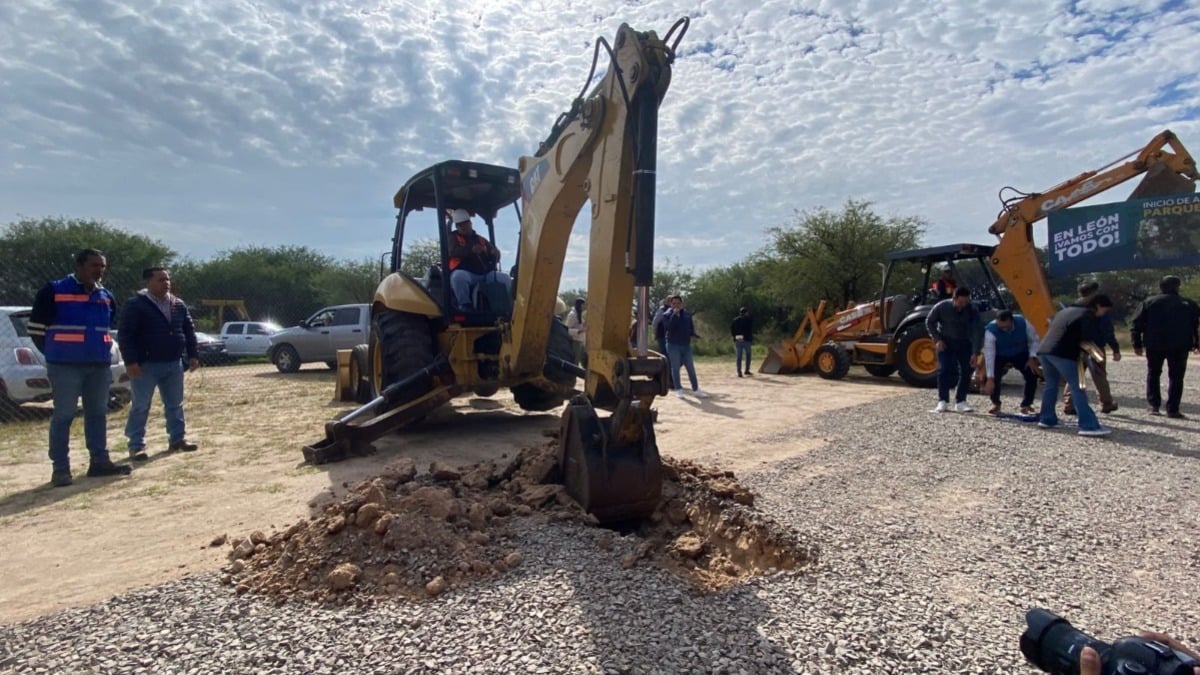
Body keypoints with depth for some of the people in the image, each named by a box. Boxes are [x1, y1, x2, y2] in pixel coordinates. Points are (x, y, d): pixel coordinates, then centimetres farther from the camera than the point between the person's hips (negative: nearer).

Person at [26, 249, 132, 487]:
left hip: (100, 364, 6)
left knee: (98, 413, 10)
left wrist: (99, 350, 13)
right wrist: (56, 353, 4)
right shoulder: (54, 291, -5)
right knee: (63, 415, -2)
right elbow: (36, 327, -1)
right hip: (65, 365, -5)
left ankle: (99, 461, 17)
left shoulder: (106, 296, 12)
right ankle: (60, 468, 5)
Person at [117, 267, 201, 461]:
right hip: (146, 365, -6)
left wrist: (193, 355, 7)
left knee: (175, 404, 11)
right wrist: (131, 361, -18)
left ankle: (178, 438, 21)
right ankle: (136, 445, 6)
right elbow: (125, 335, -12)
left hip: (173, 364, 6)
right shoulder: (135, 305, -8)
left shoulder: (178, 305, 10)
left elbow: (189, 330, 15)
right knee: (140, 407, -1)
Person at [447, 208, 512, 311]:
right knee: (458, 276, -38)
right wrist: (471, 250, -29)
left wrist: (495, 253, -9)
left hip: (485, 274, 4)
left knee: (506, 278, -18)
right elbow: (453, 251, -10)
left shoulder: (481, 240, 24)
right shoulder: (453, 238, 13)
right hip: (466, 274, -3)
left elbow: (494, 258, 18)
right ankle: (465, 304, -24)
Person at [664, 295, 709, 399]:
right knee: (675, 368, 2)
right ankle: (678, 390, 11)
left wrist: (693, 333, -9)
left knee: (691, 368, 6)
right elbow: (669, 327, -21)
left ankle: (696, 390, 14)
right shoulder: (667, 315, -3)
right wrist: (674, 314, -22)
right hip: (673, 345, -3)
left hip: (686, 345, 4)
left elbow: (691, 328, 14)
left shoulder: (687, 314, 9)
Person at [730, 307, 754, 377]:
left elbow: (731, 329, 6)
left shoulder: (735, 320, 10)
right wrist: (752, 339, -2)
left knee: (739, 356, 2)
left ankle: (739, 372, -4)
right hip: (746, 340, -3)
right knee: (748, 355, 14)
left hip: (737, 340, 3)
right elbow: (751, 330, -6)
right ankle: (747, 370, 11)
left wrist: (735, 336, 9)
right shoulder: (749, 320, -2)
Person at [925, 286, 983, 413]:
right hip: (945, 343, -2)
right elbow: (929, 322, -4)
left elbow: (978, 331, -19)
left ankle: (960, 401, 6)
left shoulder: (972, 310, -17)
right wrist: (937, 339, -12)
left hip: (964, 343, 2)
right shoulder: (942, 307, -18)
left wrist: (975, 353, -26)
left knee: (966, 371, -4)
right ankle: (943, 401, -6)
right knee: (944, 370, -12)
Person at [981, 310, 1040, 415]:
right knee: (994, 377, -21)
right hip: (1000, 357, -2)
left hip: (1021, 355, 2)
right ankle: (996, 404, 6)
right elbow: (989, 354, -35)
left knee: (1032, 375, -13)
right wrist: (990, 379, -37)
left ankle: (1026, 405, 8)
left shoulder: (1023, 323, -27)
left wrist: (1032, 357, -19)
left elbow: (1034, 340, -7)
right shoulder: (991, 330, -34)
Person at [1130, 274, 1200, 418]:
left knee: (1153, 374, 15)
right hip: (1179, 347, 0)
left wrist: (1137, 344, 3)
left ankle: (1154, 405, 11)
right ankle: (1172, 409, 1)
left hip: (1154, 345, 0)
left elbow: (1137, 324, 0)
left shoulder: (1149, 302, 3)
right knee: (1176, 377, 5)